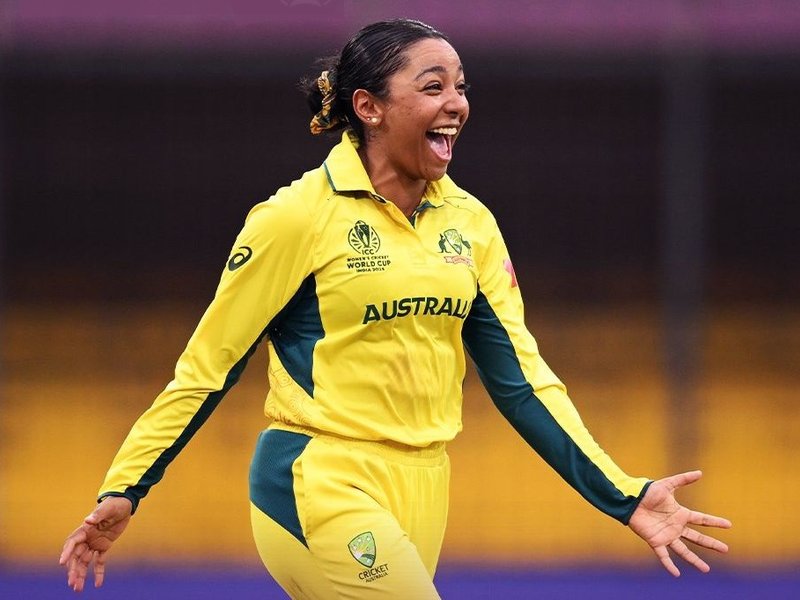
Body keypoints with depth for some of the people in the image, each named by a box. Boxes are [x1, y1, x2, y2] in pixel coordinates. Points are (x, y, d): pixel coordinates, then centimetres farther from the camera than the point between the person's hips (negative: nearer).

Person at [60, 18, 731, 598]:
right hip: (321, 489, -6)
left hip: (420, 498, 6)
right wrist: (121, 492, -6)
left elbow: (518, 374, 7)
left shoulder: (469, 223, 7)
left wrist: (624, 495, 0)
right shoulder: (300, 215, -9)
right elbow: (208, 365, -4)